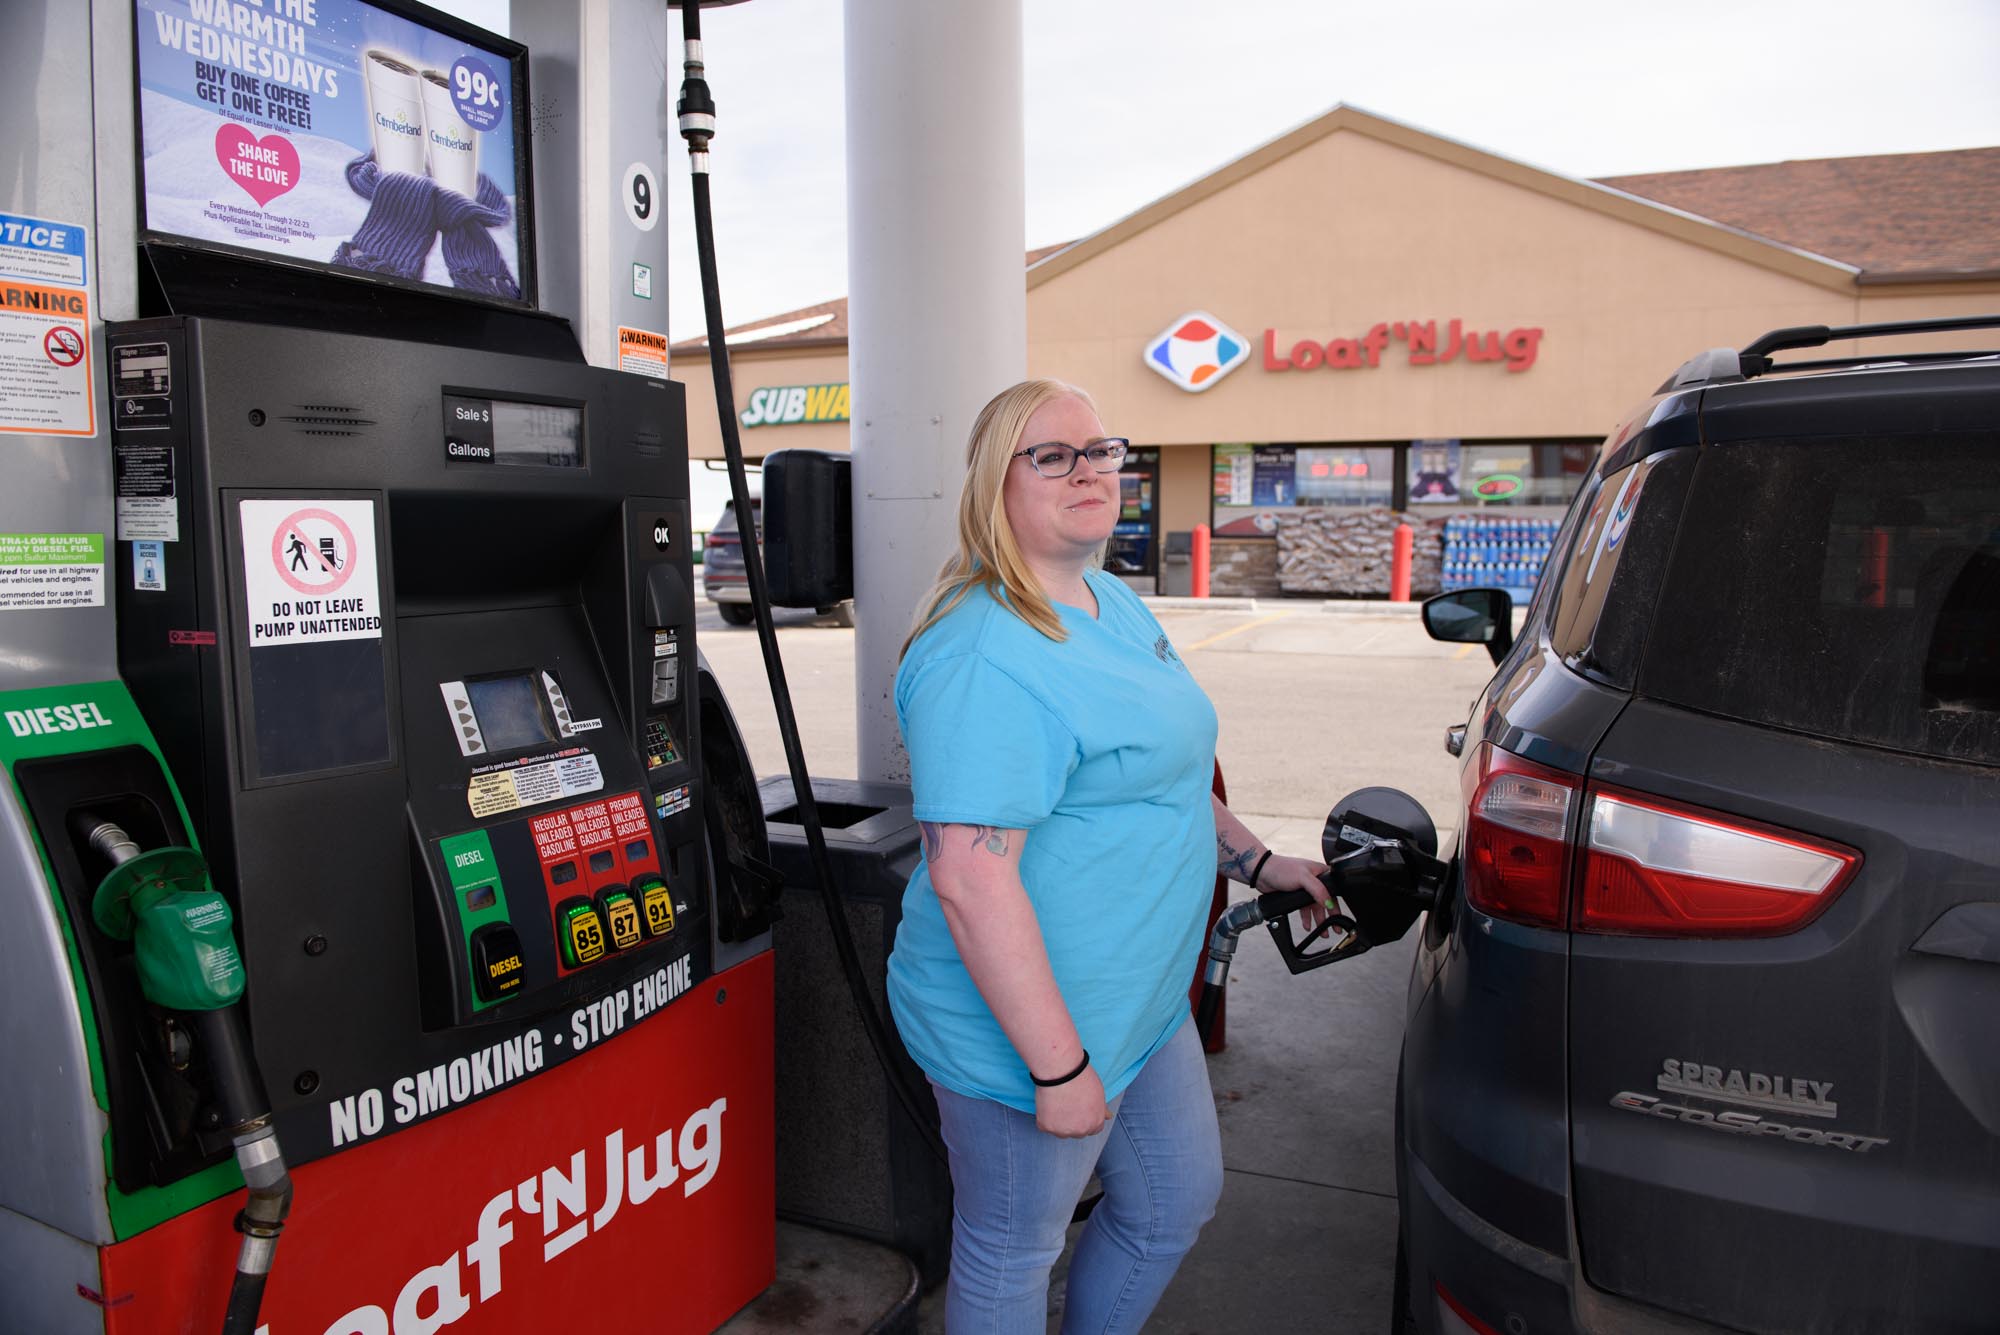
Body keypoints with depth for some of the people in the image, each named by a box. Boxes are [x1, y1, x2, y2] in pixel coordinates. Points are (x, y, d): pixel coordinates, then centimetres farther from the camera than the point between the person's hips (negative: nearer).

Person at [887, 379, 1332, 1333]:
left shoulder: (1115, 604, 7)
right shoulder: (982, 655, -25)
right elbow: (968, 877, -29)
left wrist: (1256, 861, 20)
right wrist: (1058, 1065, -26)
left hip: (1141, 1002, 10)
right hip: (1025, 1025, -9)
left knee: (1178, 1201, 25)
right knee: (1013, 1255, 13)